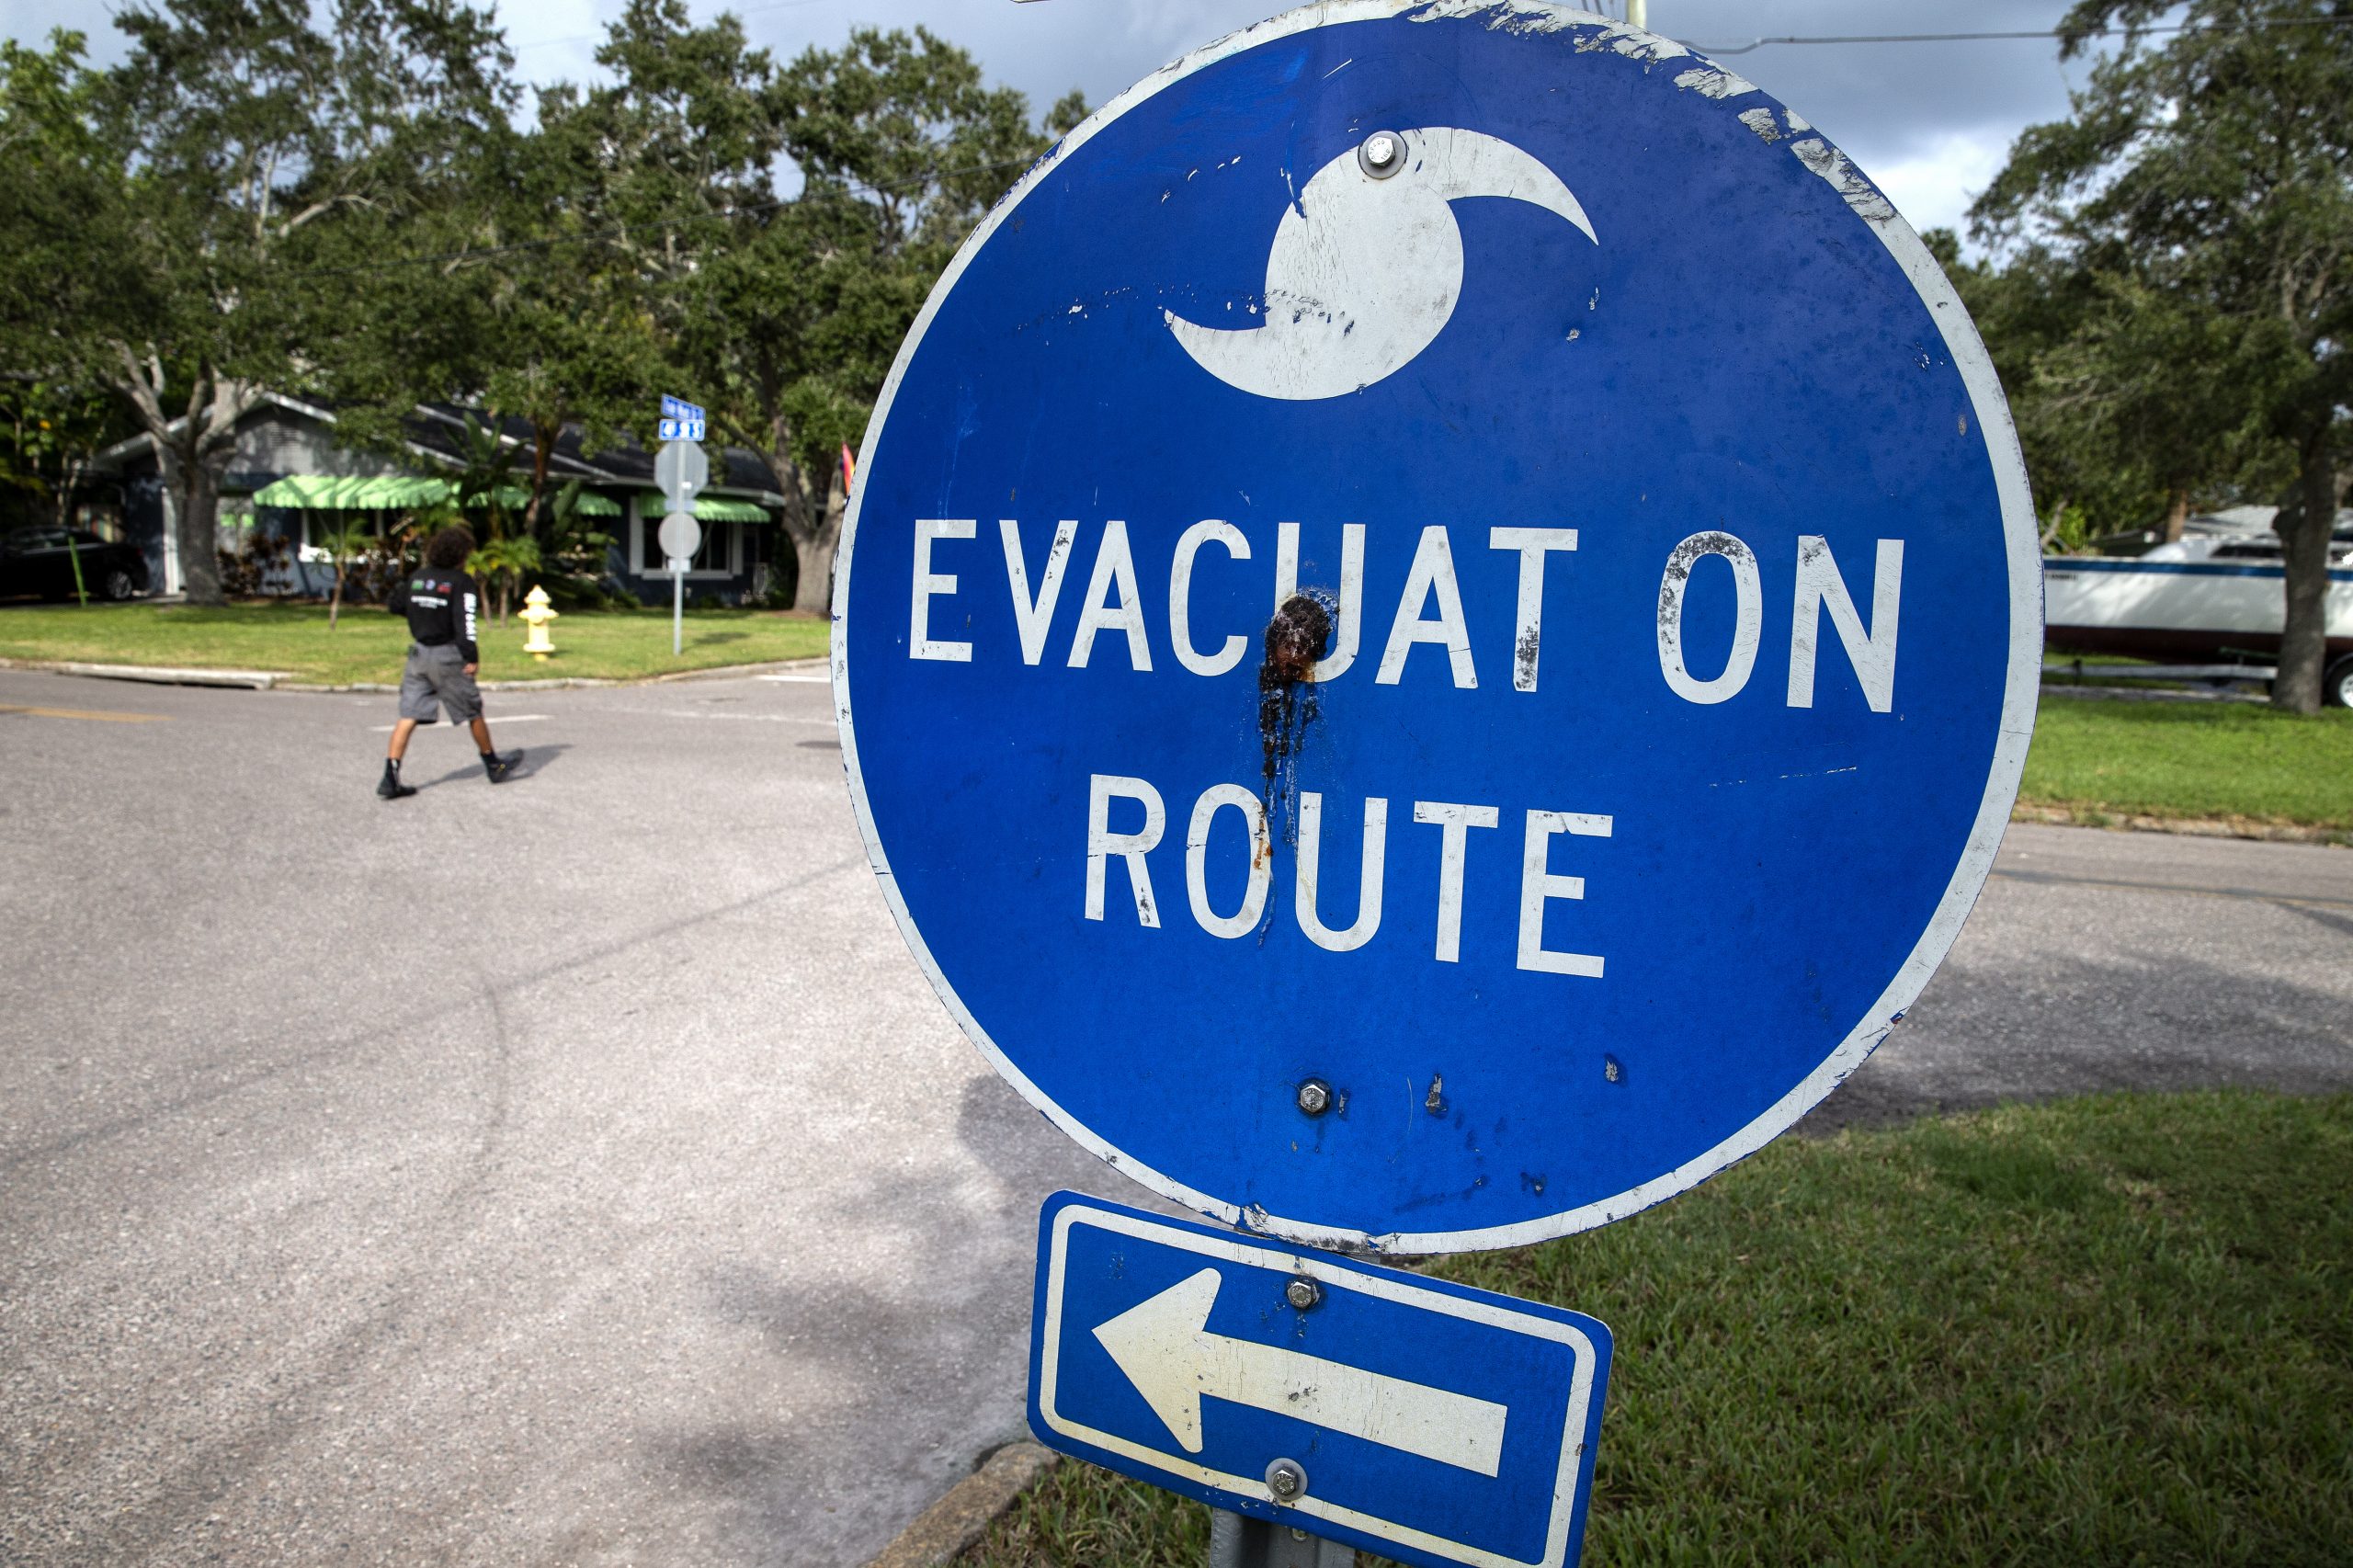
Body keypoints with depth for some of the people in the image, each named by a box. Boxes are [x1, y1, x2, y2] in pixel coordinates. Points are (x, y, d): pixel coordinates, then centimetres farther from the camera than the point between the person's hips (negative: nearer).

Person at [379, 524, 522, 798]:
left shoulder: (417, 577, 8)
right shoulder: (462, 582, -9)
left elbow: (393, 604, 18)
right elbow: (464, 621, -19)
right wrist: (472, 656, -18)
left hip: (418, 652, 5)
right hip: (447, 656, -5)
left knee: (408, 716, 1)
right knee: (473, 712, 11)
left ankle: (390, 778, -7)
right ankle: (494, 766, 26)